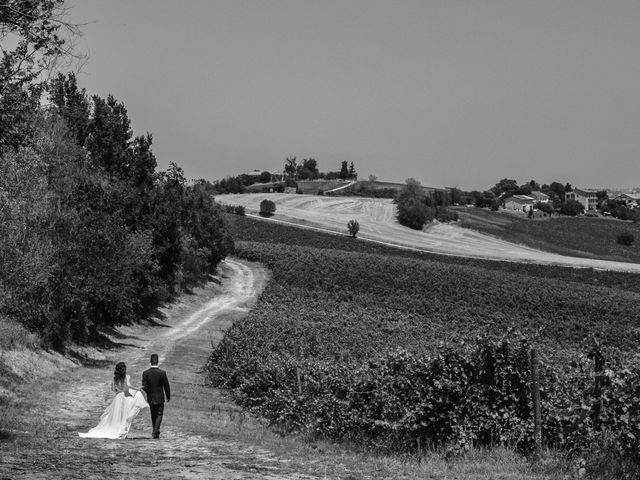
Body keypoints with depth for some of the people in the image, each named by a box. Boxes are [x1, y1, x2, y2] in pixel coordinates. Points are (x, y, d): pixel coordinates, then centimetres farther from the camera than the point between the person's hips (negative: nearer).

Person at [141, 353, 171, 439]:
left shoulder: (145, 373, -8)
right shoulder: (162, 372, -12)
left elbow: (144, 387, -7)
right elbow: (166, 386, -7)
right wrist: (168, 396, 6)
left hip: (150, 398, 2)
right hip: (160, 398, -2)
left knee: (153, 415, 17)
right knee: (159, 415, 3)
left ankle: (156, 432, 24)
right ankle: (155, 432, -13)